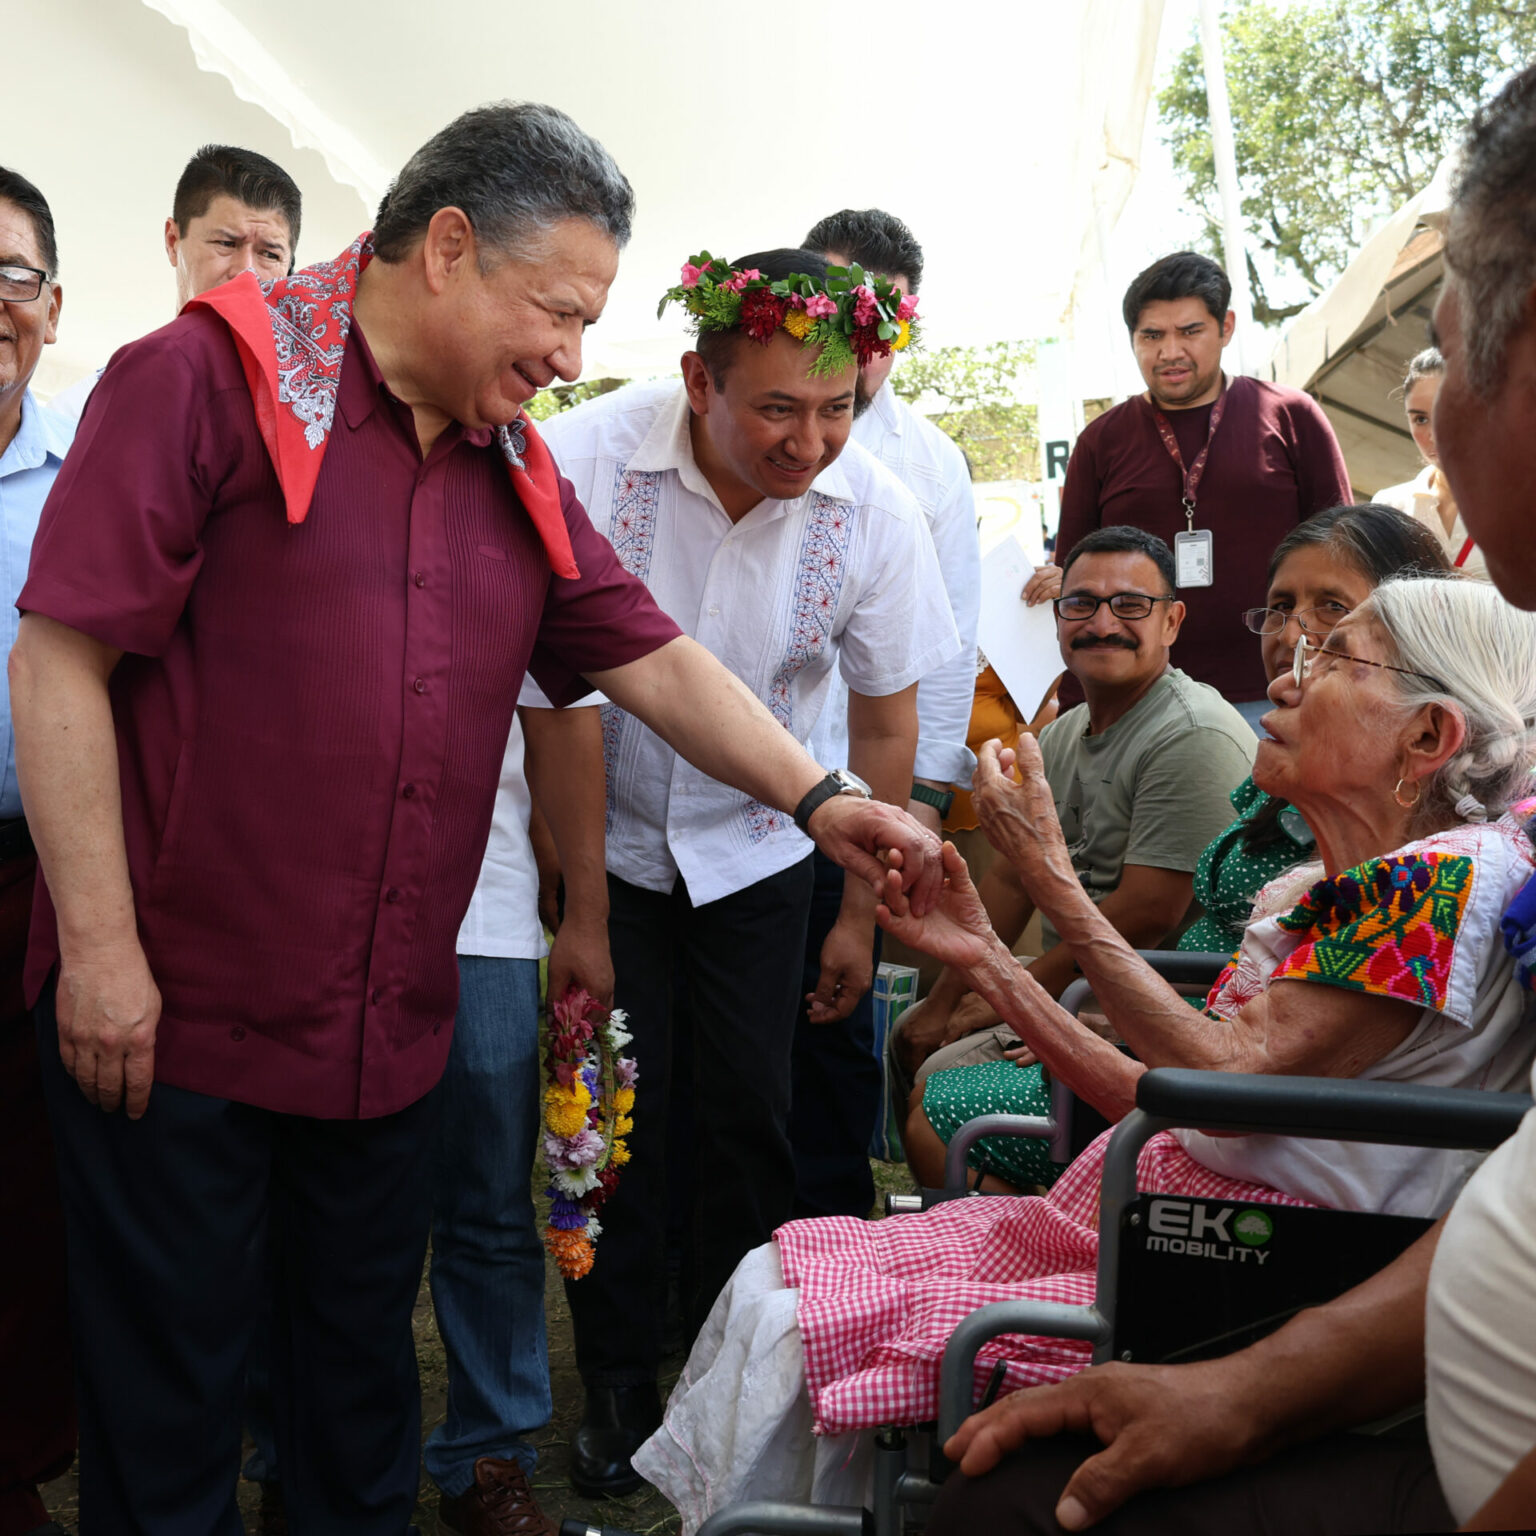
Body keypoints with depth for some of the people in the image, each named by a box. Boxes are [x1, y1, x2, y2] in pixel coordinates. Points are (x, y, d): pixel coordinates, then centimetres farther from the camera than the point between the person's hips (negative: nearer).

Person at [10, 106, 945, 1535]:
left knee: (362, 1362, 19)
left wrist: (817, 798, -1)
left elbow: (652, 657, 11)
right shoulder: (209, 377, -10)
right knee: (167, 1405, 9)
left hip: (390, 1031, 6)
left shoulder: (513, 469, 11)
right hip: (172, 1016, -6)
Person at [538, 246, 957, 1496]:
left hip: (755, 852, 1)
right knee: (618, 1113, 2)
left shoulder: (875, 514, -17)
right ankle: (619, 1384, 21)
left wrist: (860, 913, 1)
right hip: (604, 840, -1)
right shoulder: (587, 458, -23)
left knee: (750, 1118, 3)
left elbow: (885, 717, -4)